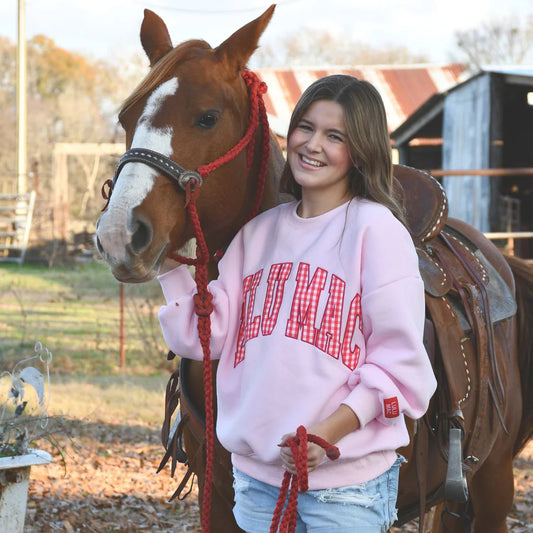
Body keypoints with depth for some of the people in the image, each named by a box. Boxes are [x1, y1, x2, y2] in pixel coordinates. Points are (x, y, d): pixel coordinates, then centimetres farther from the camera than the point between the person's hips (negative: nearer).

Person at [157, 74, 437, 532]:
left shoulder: (376, 228, -7)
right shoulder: (260, 230, 11)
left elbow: (400, 360, -12)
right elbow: (207, 336, 7)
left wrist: (332, 431, -22)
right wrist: (169, 262, -4)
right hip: (255, 473, 5)